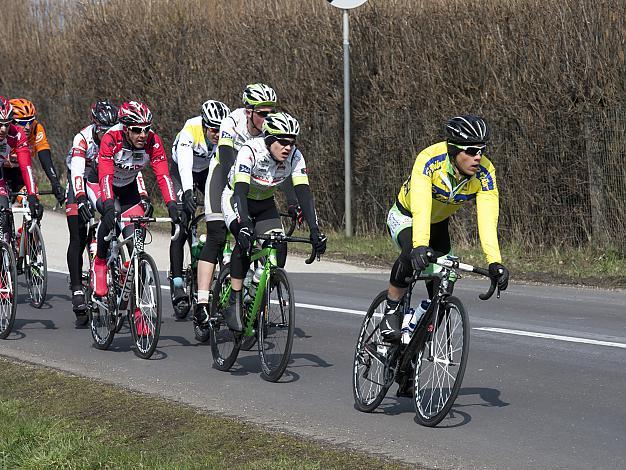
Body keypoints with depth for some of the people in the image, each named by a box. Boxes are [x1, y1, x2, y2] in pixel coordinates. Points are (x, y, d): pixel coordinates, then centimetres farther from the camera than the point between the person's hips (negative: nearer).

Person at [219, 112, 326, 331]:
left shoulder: (294, 157, -21)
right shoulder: (250, 151, -34)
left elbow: (304, 194, -24)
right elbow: (241, 191, -42)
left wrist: (314, 230, -35)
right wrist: (244, 225, -55)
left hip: (264, 203, 4)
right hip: (235, 197, -4)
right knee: (246, 240, -31)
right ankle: (234, 304, -24)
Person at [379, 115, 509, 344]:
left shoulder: (485, 174, -26)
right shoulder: (429, 160, -36)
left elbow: (487, 218, -34)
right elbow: (420, 207, -47)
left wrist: (495, 262, -46)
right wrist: (420, 246, -61)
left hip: (438, 224, 4)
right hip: (406, 217, -4)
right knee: (412, 254, -35)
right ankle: (391, 311, -15)